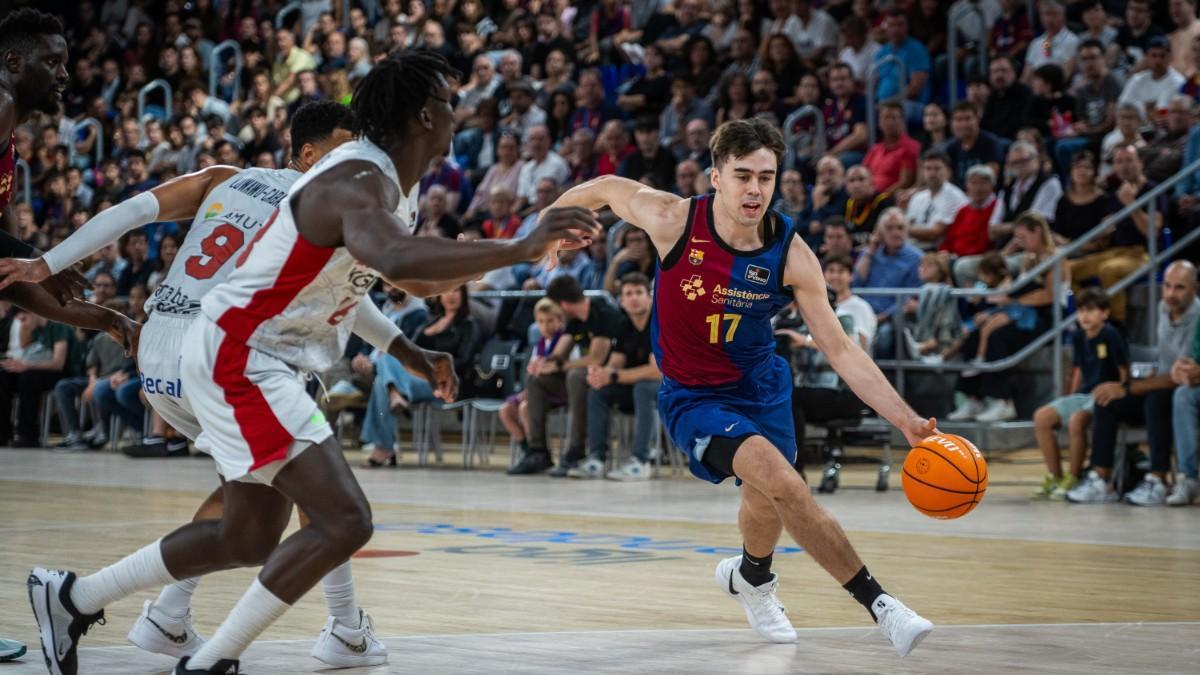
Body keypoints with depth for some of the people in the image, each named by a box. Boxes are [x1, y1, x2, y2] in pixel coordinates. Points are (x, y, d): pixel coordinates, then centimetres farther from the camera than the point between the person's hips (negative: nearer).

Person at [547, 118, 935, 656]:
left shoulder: (791, 256, -18)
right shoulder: (673, 220, -22)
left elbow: (840, 350, -16)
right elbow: (607, 189, -2)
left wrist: (905, 420, -25)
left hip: (760, 386, 4)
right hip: (692, 396, -4)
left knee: (766, 501, 17)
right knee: (777, 476, -27)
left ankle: (750, 578, 56)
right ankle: (878, 604, -24)